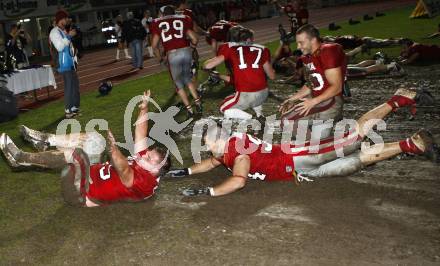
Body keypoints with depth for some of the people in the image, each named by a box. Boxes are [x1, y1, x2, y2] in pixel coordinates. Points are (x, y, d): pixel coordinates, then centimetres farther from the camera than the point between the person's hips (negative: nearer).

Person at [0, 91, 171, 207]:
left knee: (76, 153, -32)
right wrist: (144, 109, -4)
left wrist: (114, 149, -57)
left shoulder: (145, 182, -22)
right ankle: (44, 139, -2)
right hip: (89, 175, 10)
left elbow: (124, 171, -42)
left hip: (81, 195, -9)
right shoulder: (143, 160, 5)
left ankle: (21, 159, -17)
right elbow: (140, 134, 6)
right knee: (95, 139, -4)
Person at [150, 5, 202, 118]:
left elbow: (154, 46, 8)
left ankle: (189, 108, 13)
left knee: (179, 83, 14)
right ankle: (197, 101, 17)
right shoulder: (183, 19, 14)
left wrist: (161, 58, 23)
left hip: (172, 55, -2)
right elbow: (194, 40, 10)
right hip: (186, 51, 2)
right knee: (187, 78, 25)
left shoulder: (157, 23, 12)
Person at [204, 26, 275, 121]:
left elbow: (208, 66, 0)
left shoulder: (229, 47, 4)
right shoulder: (261, 49, 9)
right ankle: (259, 111, 15)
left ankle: (249, 118, 0)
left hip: (246, 96, -4)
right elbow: (272, 76, 13)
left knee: (224, 109, 22)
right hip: (264, 94, 5)